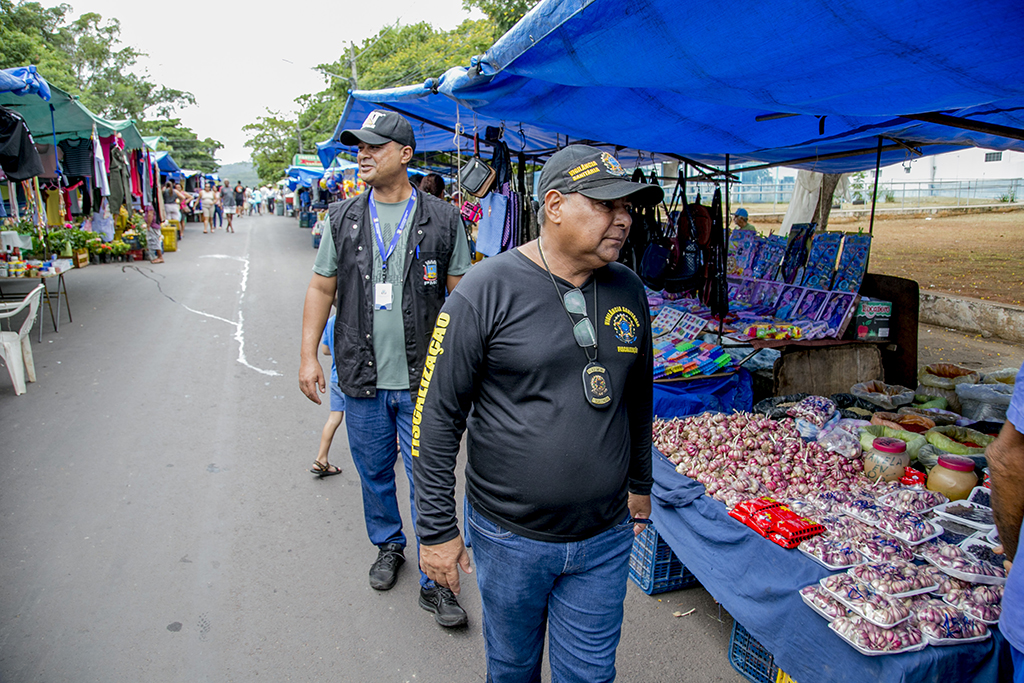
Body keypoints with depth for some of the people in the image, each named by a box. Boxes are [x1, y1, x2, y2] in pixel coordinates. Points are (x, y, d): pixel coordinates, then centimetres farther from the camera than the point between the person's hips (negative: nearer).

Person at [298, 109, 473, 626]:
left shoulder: (443, 221, -2)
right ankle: (388, 545, 41)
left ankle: (434, 580, 18)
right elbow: (322, 287, 8)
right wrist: (309, 354, 2)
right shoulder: (343, 219, 6)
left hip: (423, 378, -3)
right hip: (362, 375, 3)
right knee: (374, 471, 17)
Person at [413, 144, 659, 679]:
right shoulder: (487, 291, -16)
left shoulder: (628, 290, 1)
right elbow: (437, 414, -12)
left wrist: (639, 483, 20)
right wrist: (436, 528, -10)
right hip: (509, 537, -3)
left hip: (605, 537, 4)